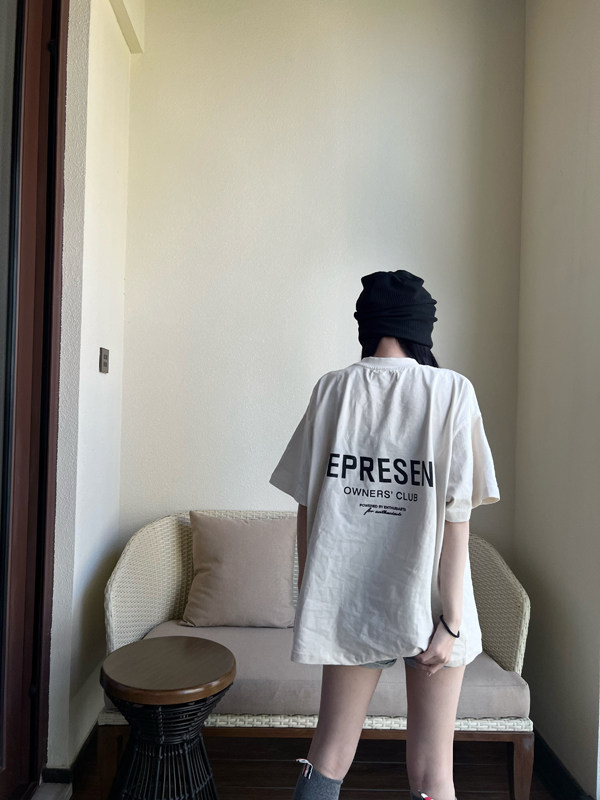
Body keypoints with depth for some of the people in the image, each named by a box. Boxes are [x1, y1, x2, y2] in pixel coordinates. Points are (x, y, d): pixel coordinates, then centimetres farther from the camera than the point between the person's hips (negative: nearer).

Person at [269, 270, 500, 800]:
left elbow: (307, 505, 0)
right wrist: (450, 620, -6)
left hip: (346, 602, 2)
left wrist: (309, 594, 10)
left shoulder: (332, 389, -2)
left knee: (329, 757, 18)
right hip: (426, 603, -2)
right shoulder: (452, 391, -7)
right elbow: (457, 517, -11)